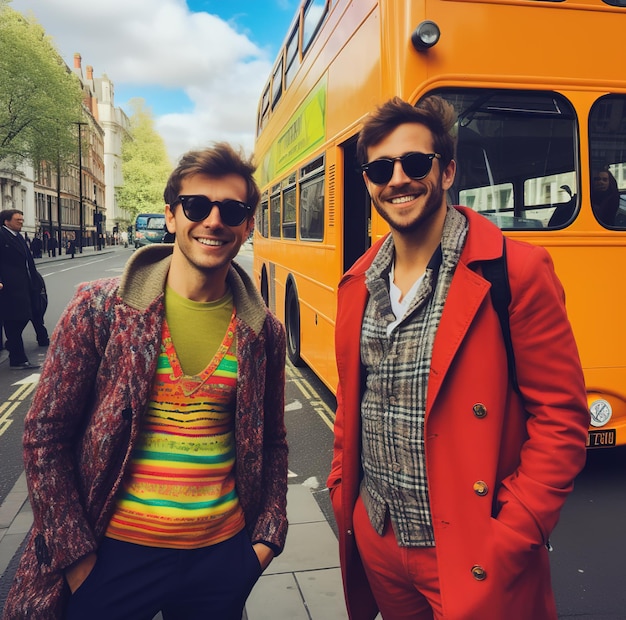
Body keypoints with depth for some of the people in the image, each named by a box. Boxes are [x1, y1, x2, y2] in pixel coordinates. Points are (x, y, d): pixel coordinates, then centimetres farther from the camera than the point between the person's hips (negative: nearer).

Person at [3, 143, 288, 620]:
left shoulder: (264, 332, -2)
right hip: (115, 552, -2)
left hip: (221, 556, 3)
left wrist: (268, 535, 4)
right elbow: (45, 437, -6)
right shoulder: (100, 310, -10)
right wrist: (75, 552, -6)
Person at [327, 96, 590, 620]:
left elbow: (562, 418, -12)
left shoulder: (516, 272, -14)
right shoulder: (358, 283, 3)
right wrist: (342, 489, 8)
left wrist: (510, 537, -15)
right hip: (375, 541, 5)